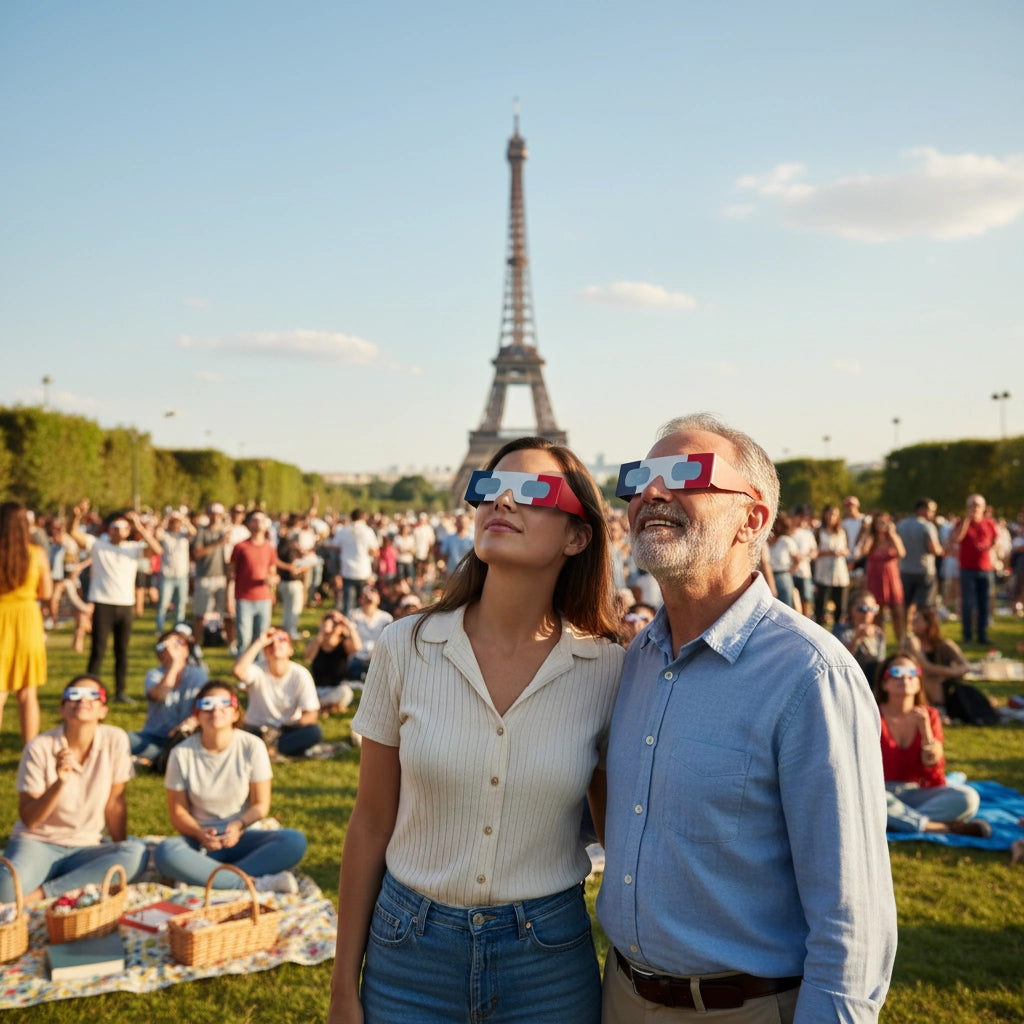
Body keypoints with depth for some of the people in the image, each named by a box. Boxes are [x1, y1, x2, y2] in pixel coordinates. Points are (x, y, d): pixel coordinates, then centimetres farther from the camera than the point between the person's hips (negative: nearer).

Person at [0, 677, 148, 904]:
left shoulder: (115, 740, -8)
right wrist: (60, 782, -26)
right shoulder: (40, 748, -11)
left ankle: (41, 893, -20)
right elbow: (29, 819, -11)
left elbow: (115, 801, 2)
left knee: (137, 853, -29)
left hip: (85, 848, 4)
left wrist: (121, 851, 3)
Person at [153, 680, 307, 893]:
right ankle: (254, 882, -32)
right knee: (165, 853, -35)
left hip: (241, 837, 1)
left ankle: (201, 876, -30)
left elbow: (261, 805, -2)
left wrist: (238, 825, -22)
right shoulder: (182, 753, -5)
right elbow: (178, 811, -3)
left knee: (295, 841, -28)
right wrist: (200, 834, -22)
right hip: (200, 841, -1)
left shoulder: (252, 747, -6)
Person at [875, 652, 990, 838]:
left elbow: (934, 767, -6)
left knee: (968, 798, -22)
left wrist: (925, 730, -19)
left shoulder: (929, 715, 5)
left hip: (916, 793, 3)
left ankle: (898, 822, -25)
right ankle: (946, 827, -28)